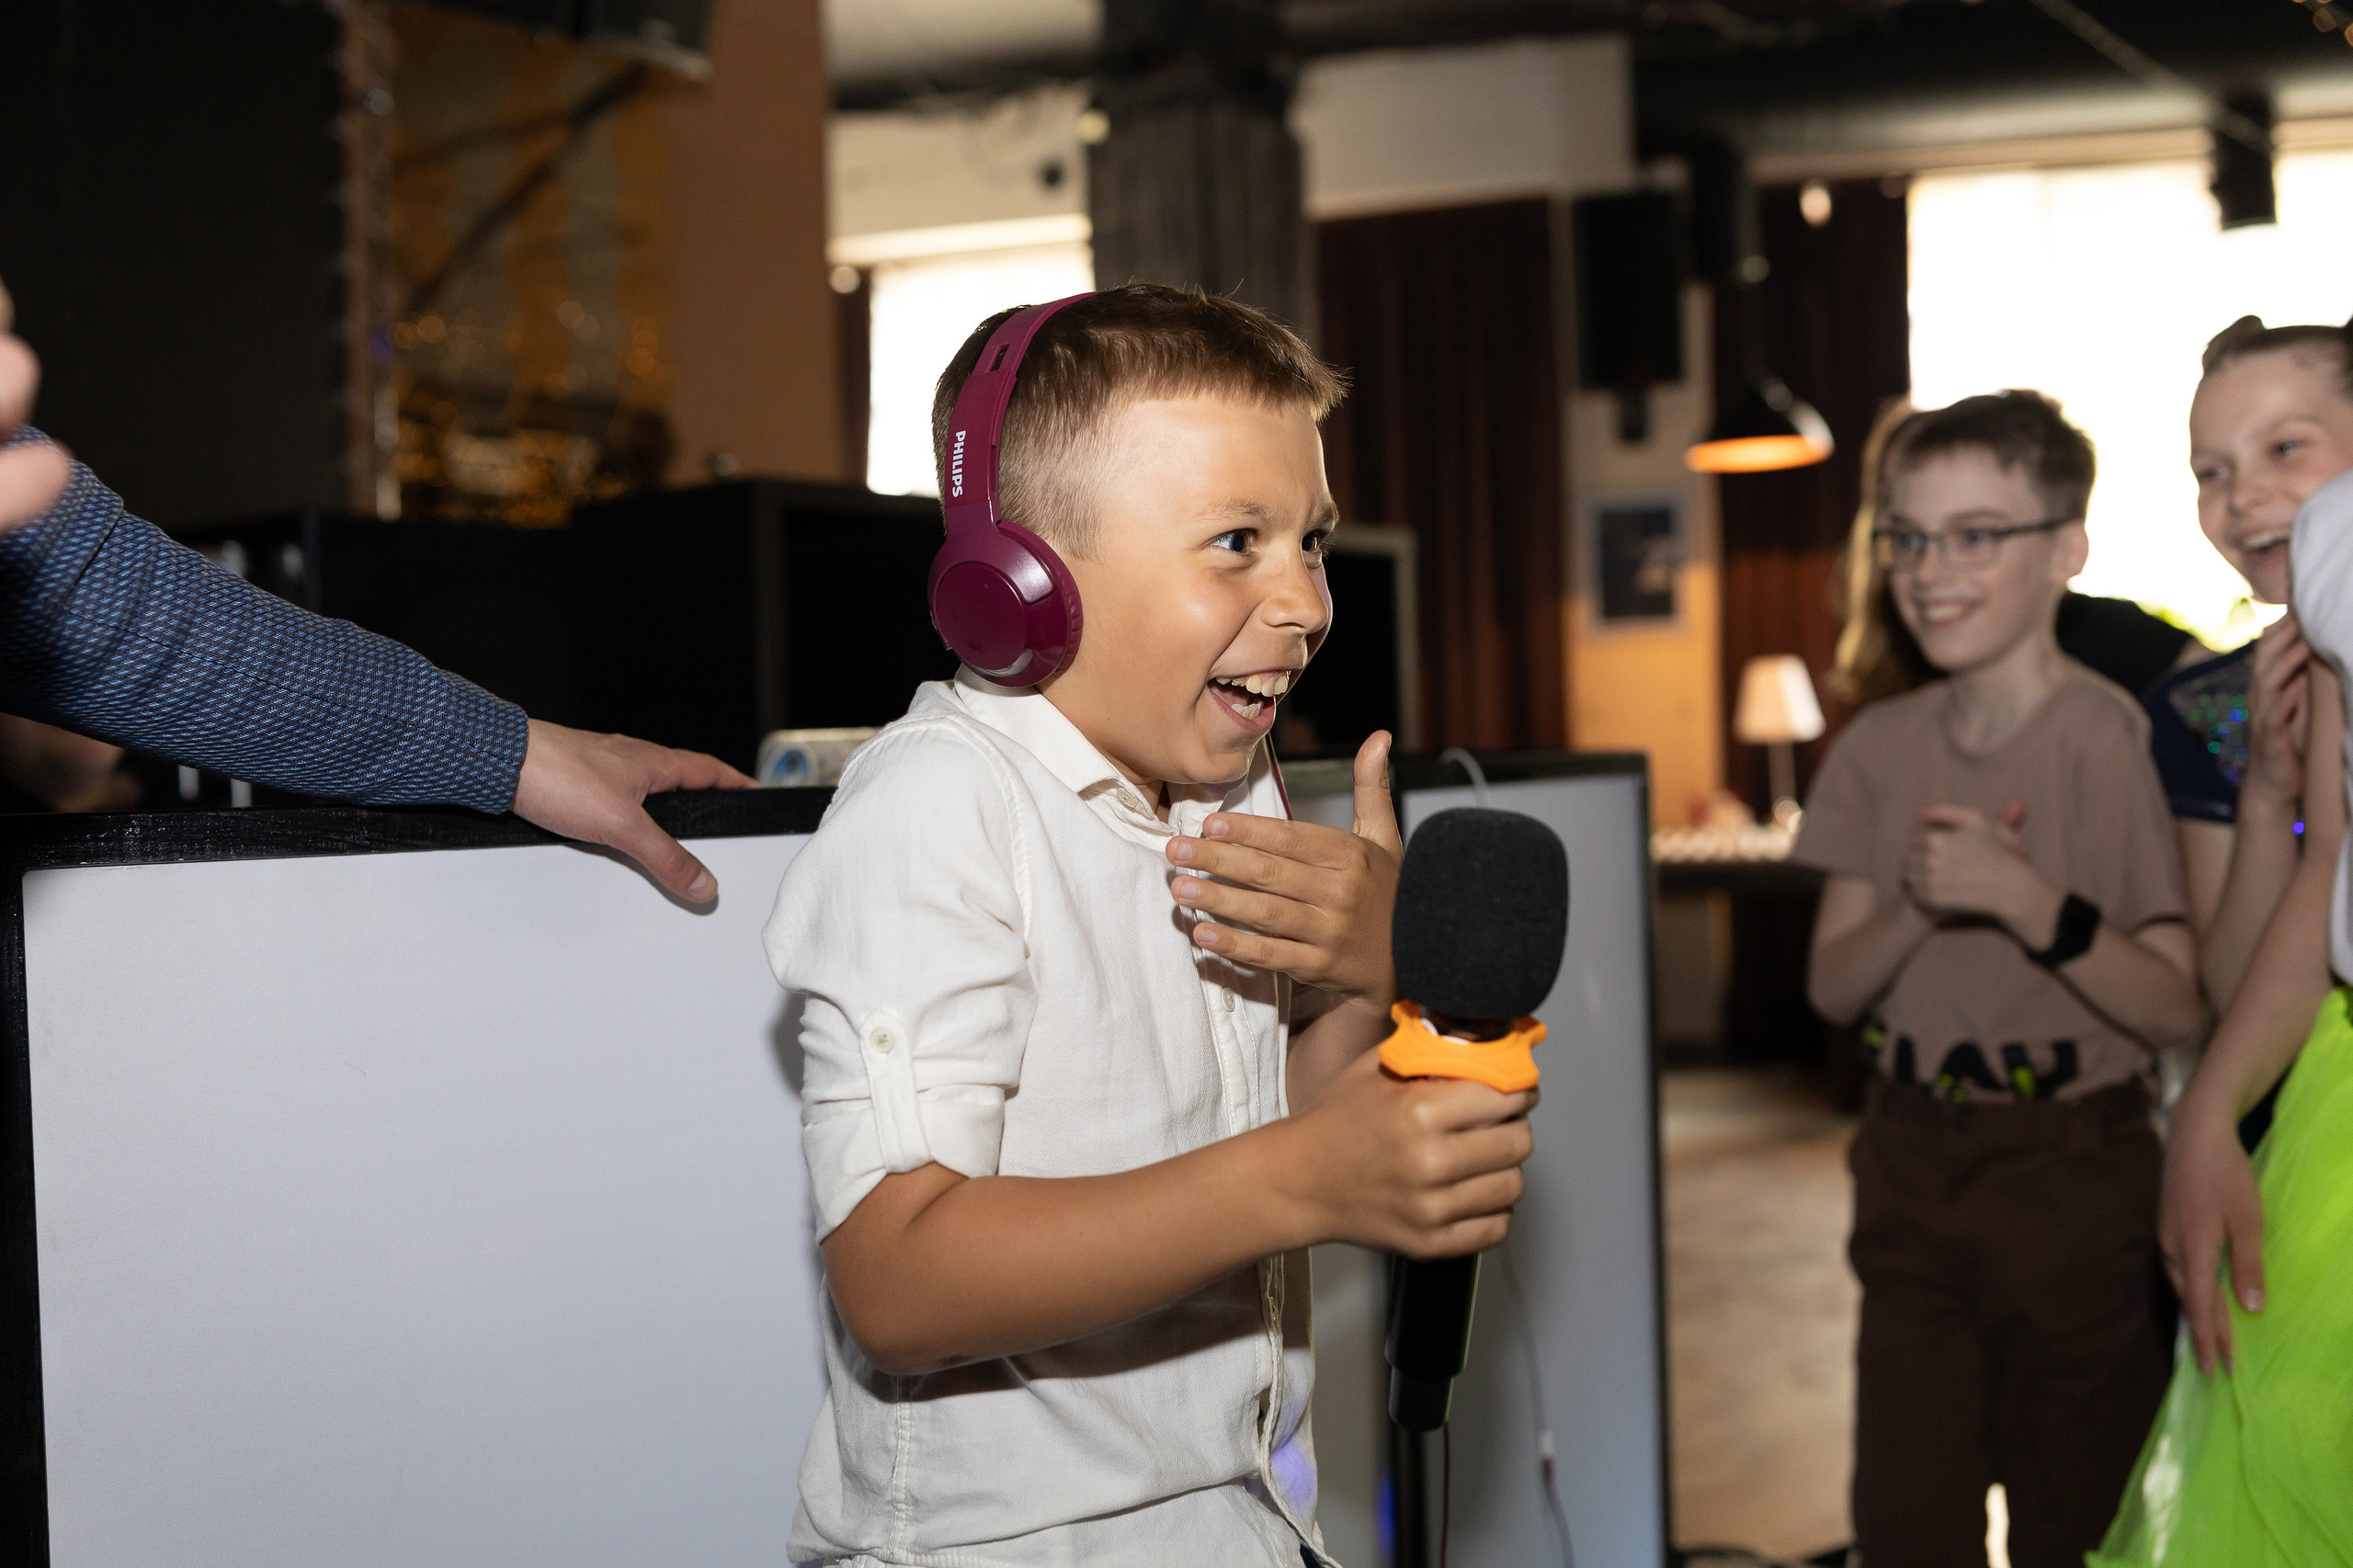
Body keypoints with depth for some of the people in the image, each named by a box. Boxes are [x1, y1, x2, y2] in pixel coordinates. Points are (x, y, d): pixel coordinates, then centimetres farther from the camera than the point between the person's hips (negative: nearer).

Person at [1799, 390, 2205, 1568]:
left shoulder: (2117, 740, -12)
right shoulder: (1880, 748, 4)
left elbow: (2179, 1010, -14)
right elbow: (1833, 986, 3)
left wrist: (2027, 901, -26)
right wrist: (1917, 907, -15)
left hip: (2075, 1173, -4)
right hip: (1911, 1172, 4)